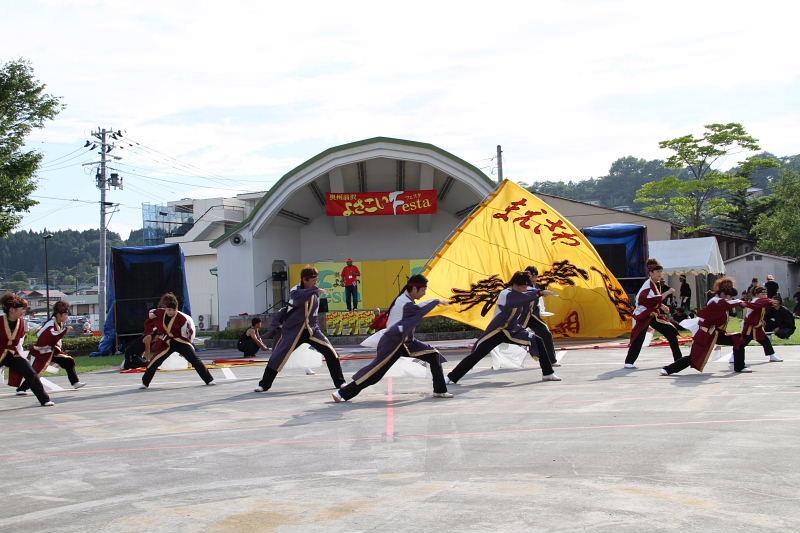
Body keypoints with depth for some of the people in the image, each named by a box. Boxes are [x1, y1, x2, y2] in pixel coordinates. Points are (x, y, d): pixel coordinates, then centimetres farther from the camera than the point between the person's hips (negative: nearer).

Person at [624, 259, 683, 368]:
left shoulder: (656, 284, 9)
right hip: (644, 315, -9)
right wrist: (667, 292, -20)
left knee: (671, 332, 5)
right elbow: (654, 300, -28)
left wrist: (662, 307, 2)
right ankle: (629, 361, -4)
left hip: (654, 314, 9)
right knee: (638, 339, -14)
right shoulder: (647, 286, -19)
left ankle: (678, 359, 13)